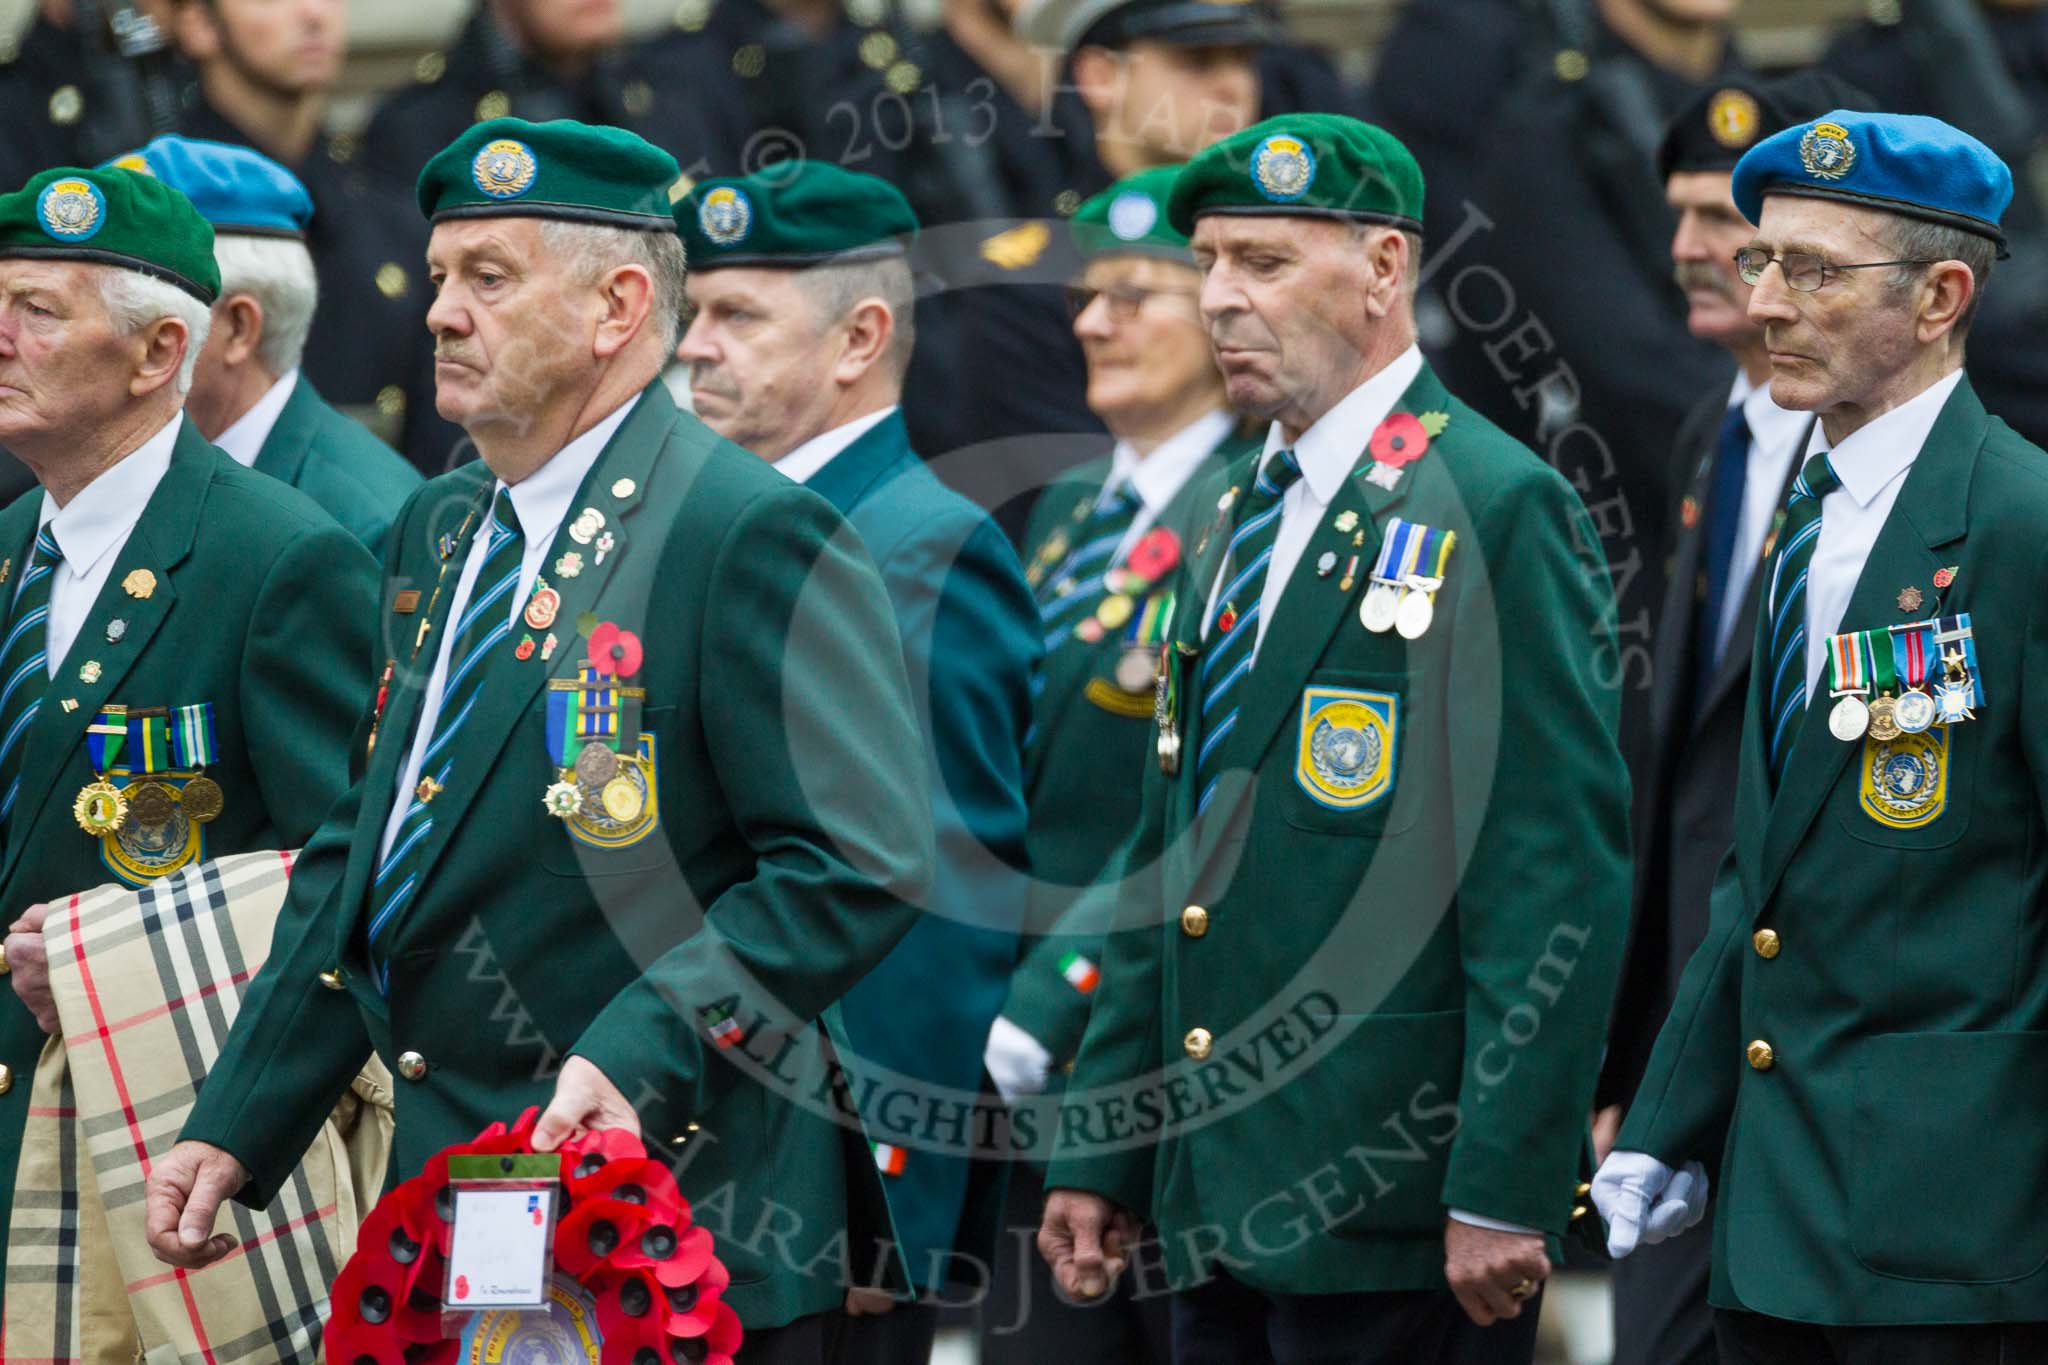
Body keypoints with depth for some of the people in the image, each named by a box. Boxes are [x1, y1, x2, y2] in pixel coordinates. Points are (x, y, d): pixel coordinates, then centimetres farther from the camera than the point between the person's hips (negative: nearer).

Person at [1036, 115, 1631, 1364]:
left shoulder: (1500, 509, -9)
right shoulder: (1234, 518, 17)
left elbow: (1557, 883, -14)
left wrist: (1504, 1194, -19)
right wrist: (1101, 1156, 16)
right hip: (1223, 1208, 8)